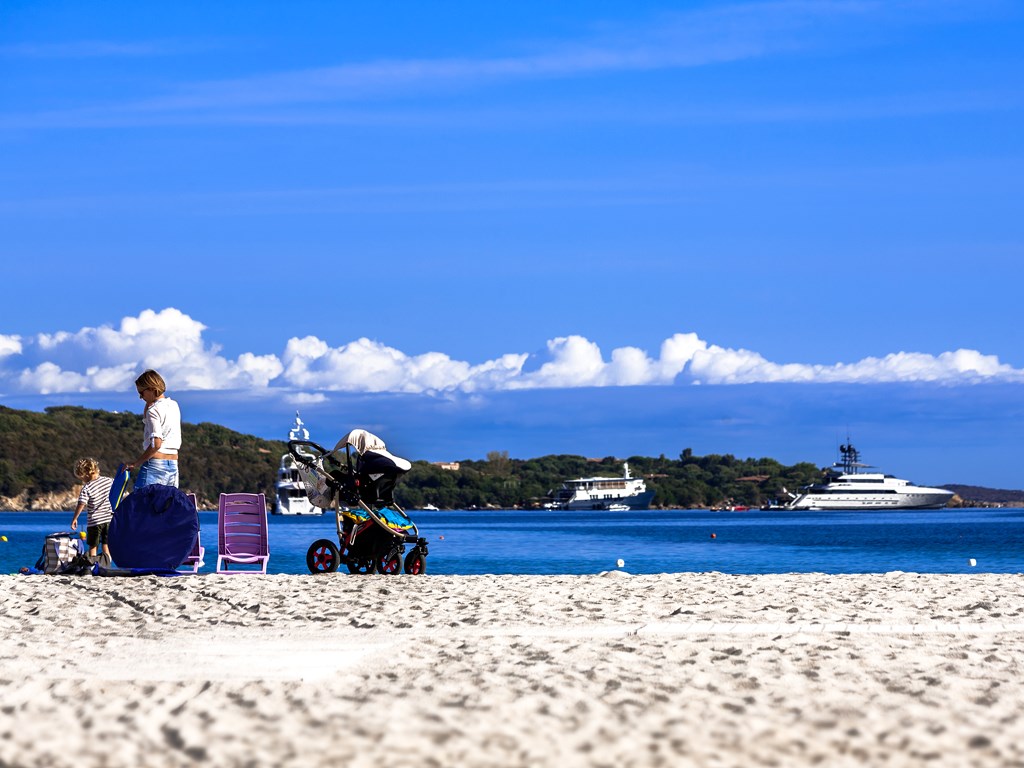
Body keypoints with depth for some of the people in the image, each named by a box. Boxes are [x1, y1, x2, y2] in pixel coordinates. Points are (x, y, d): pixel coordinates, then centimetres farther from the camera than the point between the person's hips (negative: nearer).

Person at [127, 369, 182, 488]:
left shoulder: (154, 410, -10)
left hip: (155, 465, -8)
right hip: (173, 465, 8)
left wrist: (135, 463, -14)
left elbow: (156, 444, -20)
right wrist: (149, 403, 20)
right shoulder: (174, 406, 13)